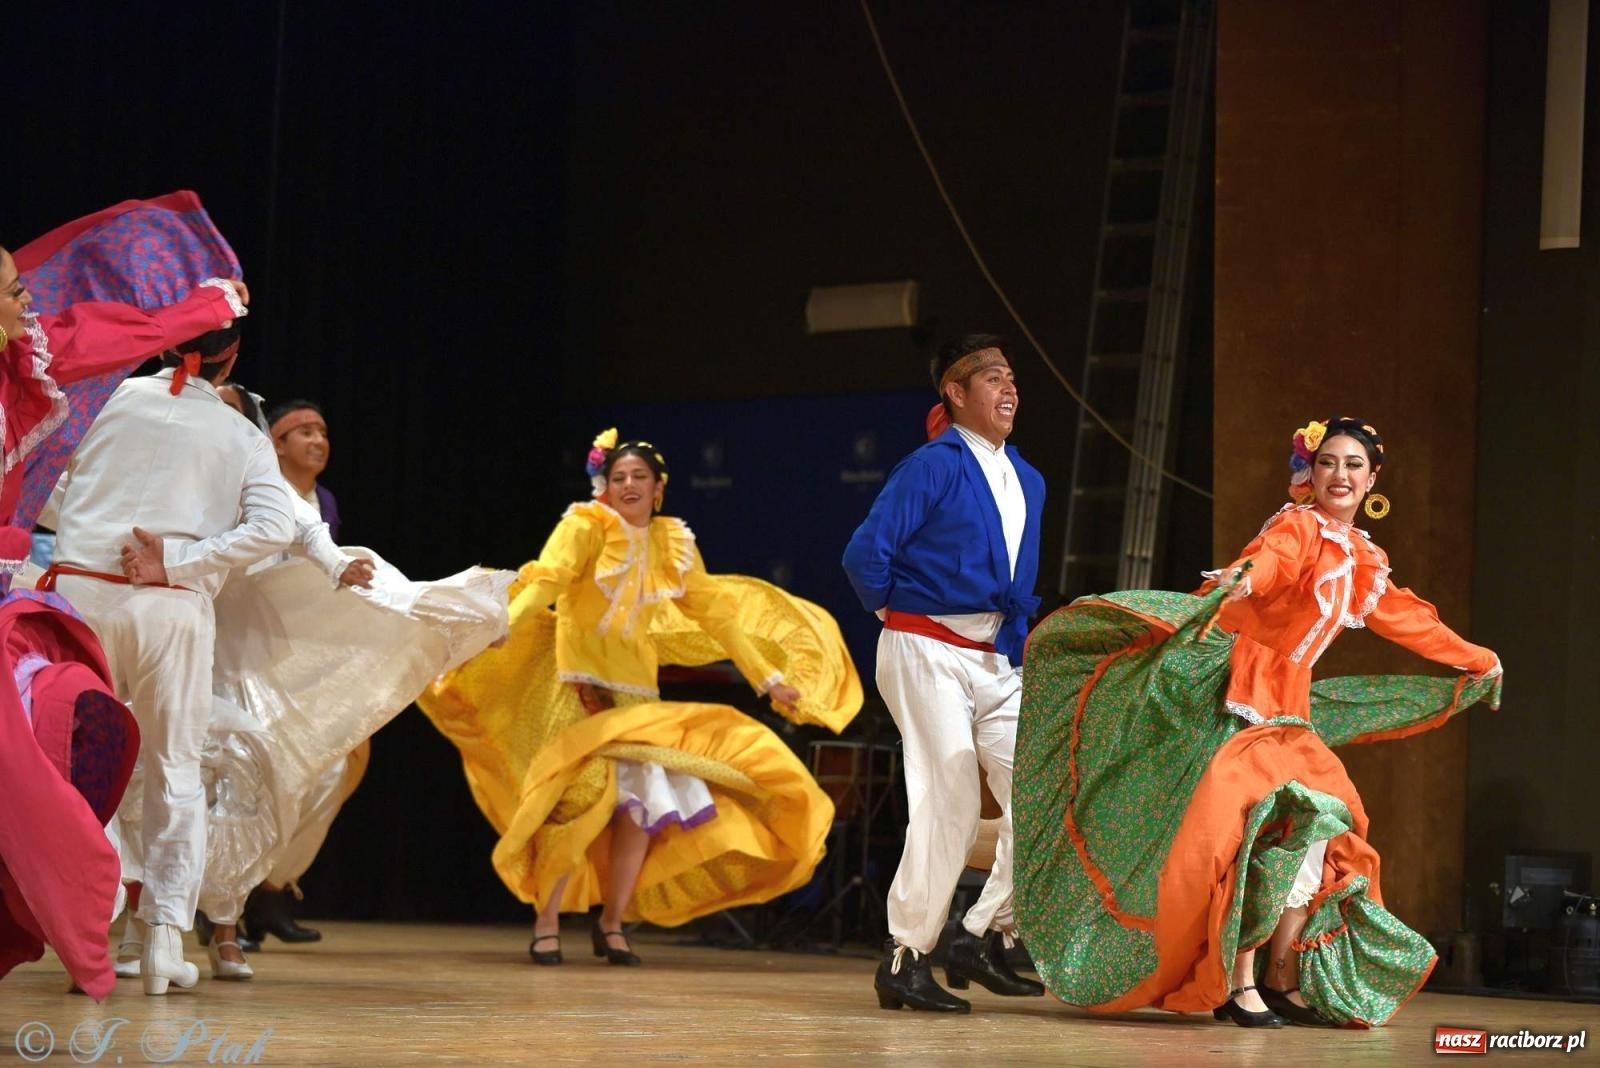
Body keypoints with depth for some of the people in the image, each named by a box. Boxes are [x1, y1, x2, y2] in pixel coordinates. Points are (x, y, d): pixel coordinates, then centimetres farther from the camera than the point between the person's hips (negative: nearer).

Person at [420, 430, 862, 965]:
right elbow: (544, 581, -21)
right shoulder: (585, 525, -7)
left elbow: (715, 613, 13)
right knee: (582, 796, -18)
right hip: (577, 680, -5)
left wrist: (769, 677, 12)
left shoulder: (674, 543, 7)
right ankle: (545, 923, -6)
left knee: (643, 799, -3)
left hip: (634, 688, 5)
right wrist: (501, 628, -39)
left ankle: (612, 923, 13)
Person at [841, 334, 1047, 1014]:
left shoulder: (1026, 482, 14)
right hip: (928, 652, -7)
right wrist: (898, 613, 1)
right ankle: (905, 960, -1)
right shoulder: (933, 467, -9)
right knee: (949, 803, -11)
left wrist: (1020, 639, 14)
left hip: (997, 661, 7)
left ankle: (984, 939, 8)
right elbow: (865, 555, -12)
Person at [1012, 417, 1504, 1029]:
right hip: (1241, 697, -9)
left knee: (1325, 820, 3)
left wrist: (1476, 660, 42)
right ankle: (1237, 982, -19)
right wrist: (1240, 579, -56)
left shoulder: (1362, 559, 16)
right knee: (1277, 817, -23)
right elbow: (1268, 560, -33)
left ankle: (1282, 978, 10)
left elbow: (1406, 618, 32)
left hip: (1286, 706, 9)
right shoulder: (1298, 526, -9)